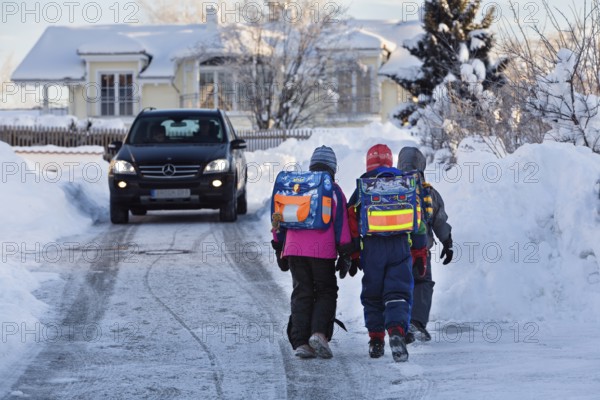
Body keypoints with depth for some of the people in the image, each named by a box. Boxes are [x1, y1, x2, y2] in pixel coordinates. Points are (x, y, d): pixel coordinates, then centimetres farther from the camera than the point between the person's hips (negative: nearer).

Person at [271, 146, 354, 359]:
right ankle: (319, 332, -13)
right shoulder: (333, 190, 2)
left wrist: (279, 248, 21)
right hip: (323, 252, -3)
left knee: (302, 295, 7)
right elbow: (341, 224, -2)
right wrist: (345, 254, 1)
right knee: (326, 293, 8)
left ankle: (301, 342, -1)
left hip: (294, 250, 3)